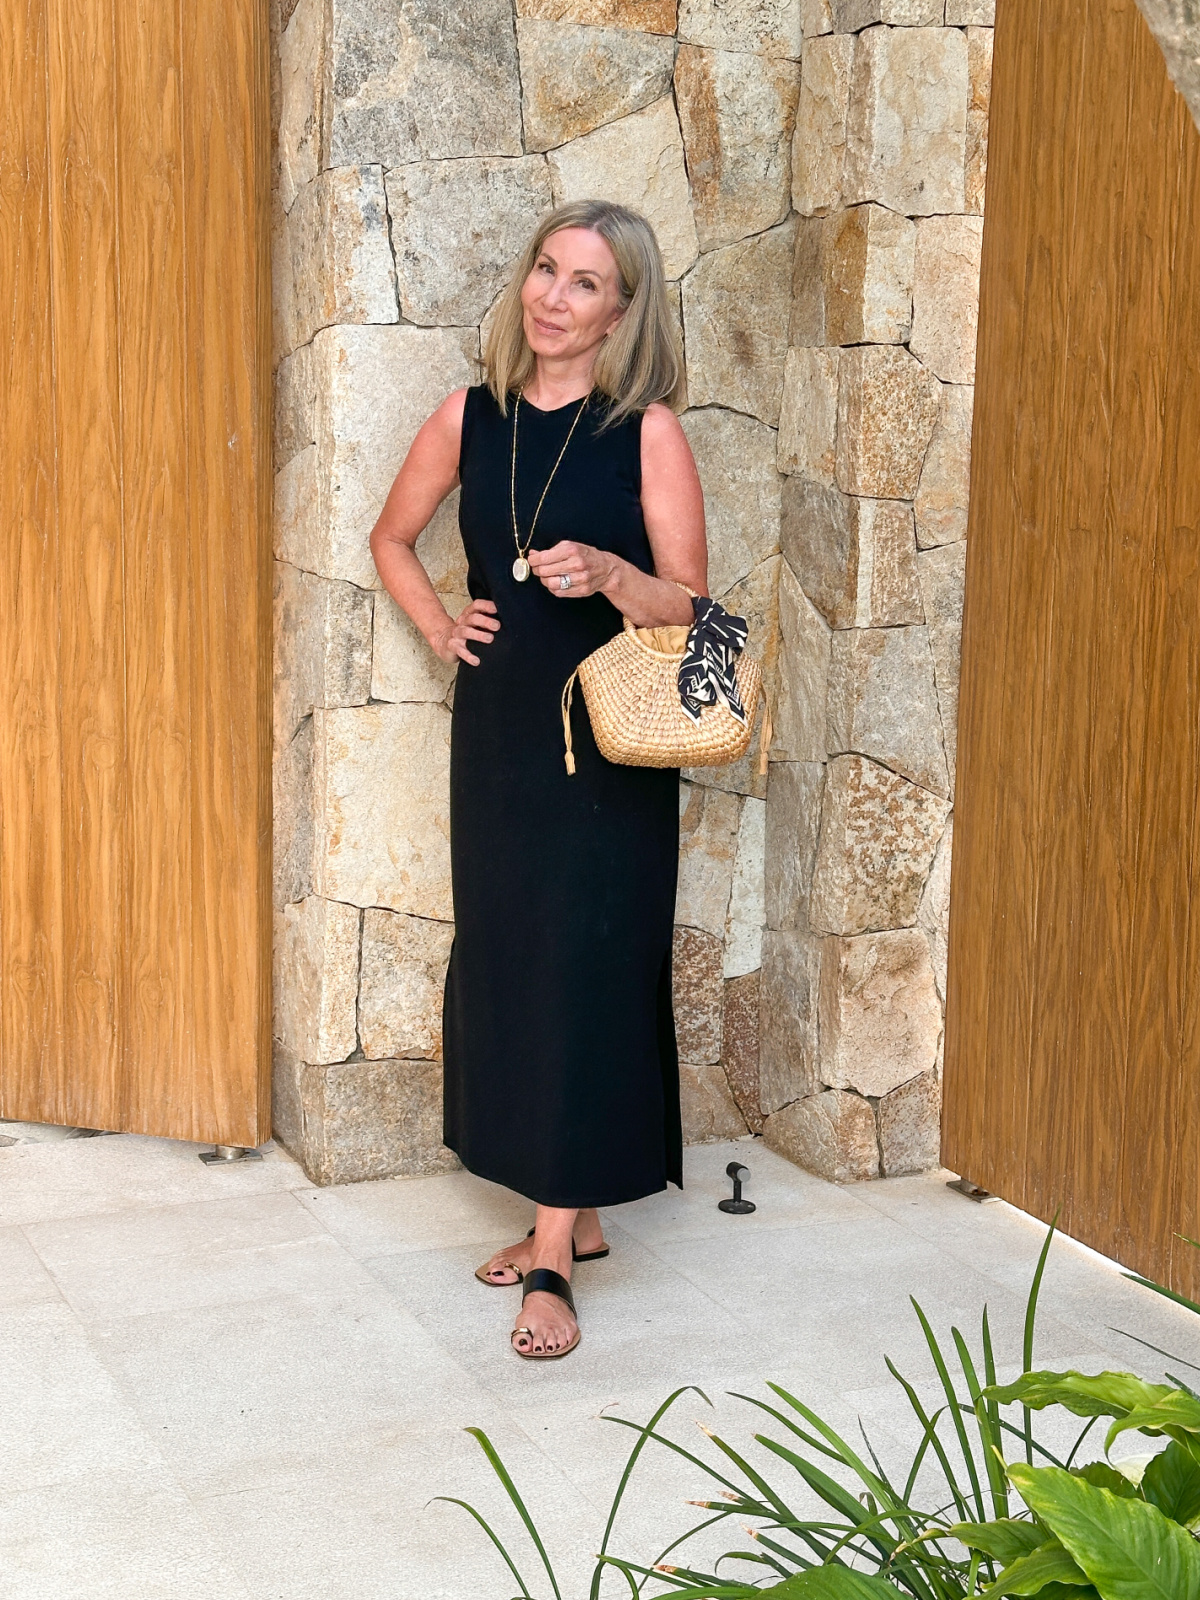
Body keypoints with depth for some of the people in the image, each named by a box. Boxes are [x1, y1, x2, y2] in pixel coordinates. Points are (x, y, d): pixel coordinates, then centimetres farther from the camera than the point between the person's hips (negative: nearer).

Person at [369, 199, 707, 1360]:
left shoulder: (646, 431, -7)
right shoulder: (472, 417, 5)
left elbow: (691, 607, -6)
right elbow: (392, 538, 21)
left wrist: (608, 575, -23)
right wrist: (439, 624, 6)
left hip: (609, 741, -5)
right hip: (496, 729, 5)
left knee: (583, 976, -4)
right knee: (500, 960, 9)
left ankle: (552, 1260, 3)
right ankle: (574, 1215, 25)